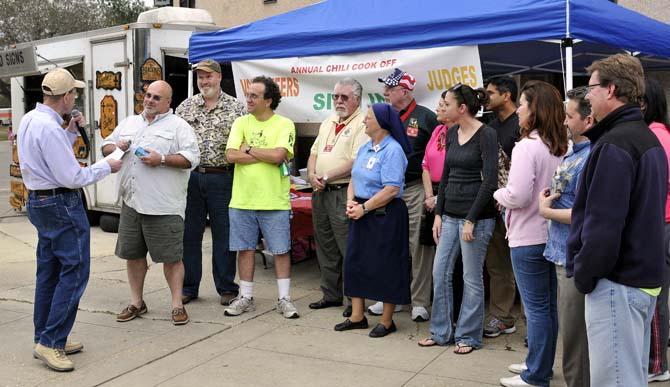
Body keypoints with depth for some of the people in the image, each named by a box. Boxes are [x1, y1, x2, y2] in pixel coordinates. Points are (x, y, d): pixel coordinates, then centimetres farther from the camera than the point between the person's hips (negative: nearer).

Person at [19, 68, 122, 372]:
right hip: (62, 204, -10)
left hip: (38, 200, 10)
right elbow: (72, 177, -21)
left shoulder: (29, 119, 8)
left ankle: (45, 338, 22)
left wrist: (71, 132, 11)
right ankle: (51, 341, -2)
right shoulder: (49, 128, -22)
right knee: (74, 271, -4)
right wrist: (106, 167, -9)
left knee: (49, 272, 14)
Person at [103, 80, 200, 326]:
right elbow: (106, 147, 22)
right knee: (132, 253, 13)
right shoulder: (128, 123, 17)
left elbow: (192, 158, -10)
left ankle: (177, 304, 10)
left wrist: (162, 159, -19)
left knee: (171, 256, -1)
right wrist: (116, 147, -1)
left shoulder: (178, 126, -1)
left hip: (164, 206, -6)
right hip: (131, 202, 6)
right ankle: (136, 302, 27)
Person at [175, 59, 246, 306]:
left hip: (222, 178, -3)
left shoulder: (236, 108, 2)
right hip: (190, 177, 3)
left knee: (224, 235, 4)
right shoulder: (185, 107, 10)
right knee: (189, 234, 8)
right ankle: (188, 287, 20)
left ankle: (226, 288, 16)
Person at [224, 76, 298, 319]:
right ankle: (246, 297, 22)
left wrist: (249, 148, -7)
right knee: (245, 249, 10)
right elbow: (231, 155, -7)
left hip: (275, 201, -3)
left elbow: (278, 155, -18)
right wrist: (267, 156, -11)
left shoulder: (285, 125, -3)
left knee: (281, 251, 4)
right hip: (242, 199, 3)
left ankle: (284, 299, 16)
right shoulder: (241, 123, 6)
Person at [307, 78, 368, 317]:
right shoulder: (327, 124, 18)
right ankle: (331, 295, 25)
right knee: (325, 248, 14)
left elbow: (356, 162, -18)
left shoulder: (362, 124, -9)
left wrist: (326, 177, -13)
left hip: (344, 194, -8)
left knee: (350, 250, -4)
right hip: (321, 193, 8)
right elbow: (314, 153, 19)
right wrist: (312, 175, -2)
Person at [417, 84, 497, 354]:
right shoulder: (452, 133, 10)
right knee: (440, 273, 9)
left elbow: (490, 181, -16)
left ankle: (468, 336, 17)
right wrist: (438, 213, 10)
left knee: (471, 278, 3)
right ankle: (441, 332, 22)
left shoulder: (486, 135, -12)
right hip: (450, 215, 7)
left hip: (476, 216, -7)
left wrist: (471, 220, -17)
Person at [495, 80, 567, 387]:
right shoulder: (561, 148, 5)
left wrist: (498, 193, -3)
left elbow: (517, 196, -22)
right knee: (549, 305, 17)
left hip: (529, 238, -8)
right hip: (553, 233, 8)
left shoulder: (527, 146, -19)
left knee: (536, 308, 0)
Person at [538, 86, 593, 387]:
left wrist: (546, 210, -12)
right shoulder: (573, 151, 10)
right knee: (570, 331, 22)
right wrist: (549, 196, 6)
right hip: (564, 254, 10)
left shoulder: (590, 158, -20)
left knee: (575, 335, 4)